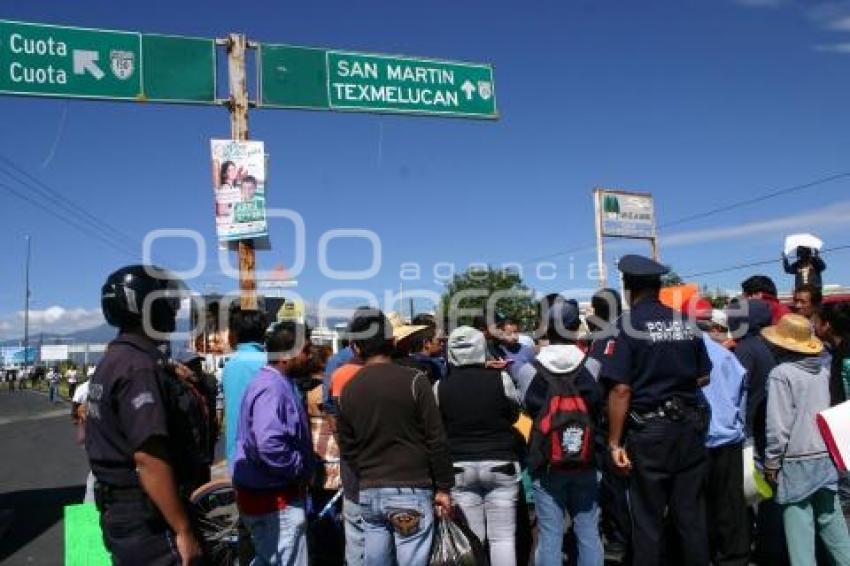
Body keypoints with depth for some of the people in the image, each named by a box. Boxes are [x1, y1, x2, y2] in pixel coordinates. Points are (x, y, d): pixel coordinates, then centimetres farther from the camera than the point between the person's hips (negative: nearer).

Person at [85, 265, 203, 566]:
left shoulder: (112, 359, 10)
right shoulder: (140, 366, -21)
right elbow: (149, 459, -27)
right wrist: (183, 529, -23)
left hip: (120, 510, 10)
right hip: (147, 520, -10)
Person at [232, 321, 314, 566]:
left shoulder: (278, 383, 11)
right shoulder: (272, 388, -23)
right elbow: (270, 445, -37)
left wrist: (301, 468, 12)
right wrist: (300, 469, -21)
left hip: (266, 494, 10)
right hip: (275, 500, -10)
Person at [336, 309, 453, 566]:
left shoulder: (348, 391, 3)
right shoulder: (413, 380, -9)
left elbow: (347, 448, 8)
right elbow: (436, 440, -9)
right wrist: (443, 487, 0)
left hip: (368, 493, 5)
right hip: (411, 490, -4)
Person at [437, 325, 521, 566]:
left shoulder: (440, 387, -7)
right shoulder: (501, 379, -9)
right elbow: (514, 414, 5)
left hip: (460, 469, 1)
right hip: (500, 466, -1)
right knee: (503, 538, 8)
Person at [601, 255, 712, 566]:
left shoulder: (627, 325, -11)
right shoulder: (686, 322, 6)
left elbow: (621, 389, -16)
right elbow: (704, 378, 13)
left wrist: (615, 442, -11)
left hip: (649, 430, -5)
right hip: (690, 427, 5)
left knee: (647, 520, 6)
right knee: (691, 514, 13)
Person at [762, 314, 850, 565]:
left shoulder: (781, 374, -15)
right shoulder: (823, 371, 4)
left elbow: (778, 425, -15)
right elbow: (825, 413, 15)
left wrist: (771, 463, -7)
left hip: (796, 461, -6)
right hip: (826, 457, 6)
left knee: (799, 525, 1)